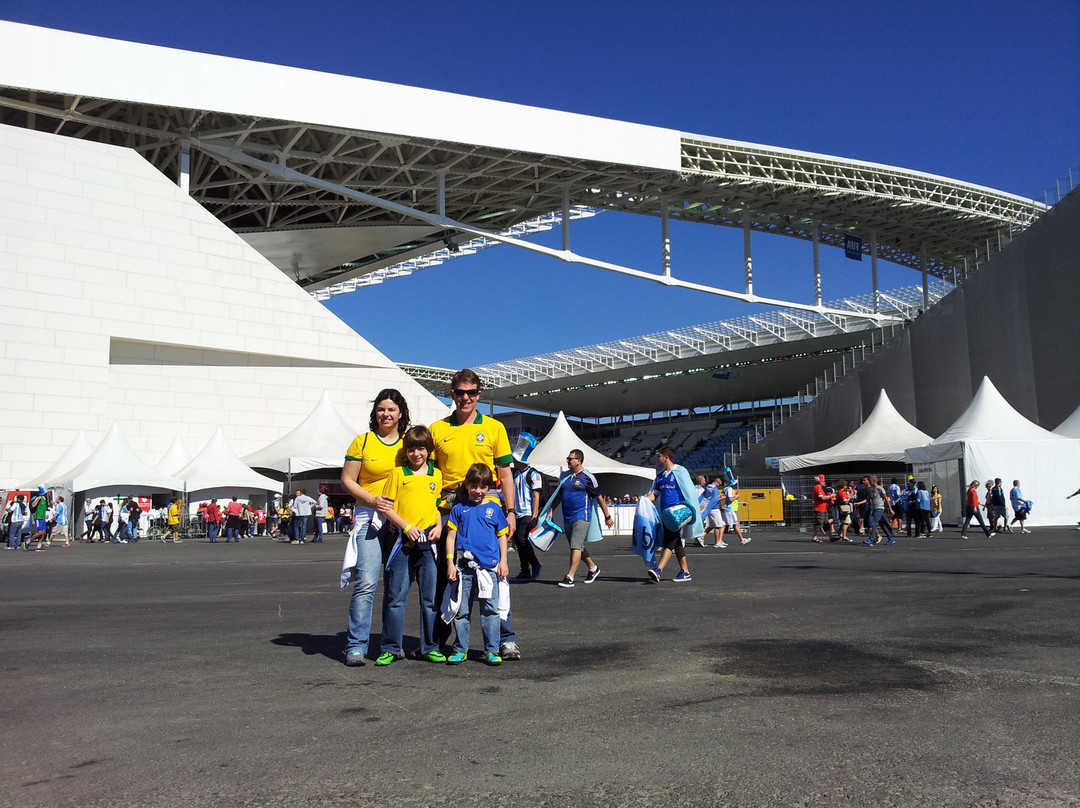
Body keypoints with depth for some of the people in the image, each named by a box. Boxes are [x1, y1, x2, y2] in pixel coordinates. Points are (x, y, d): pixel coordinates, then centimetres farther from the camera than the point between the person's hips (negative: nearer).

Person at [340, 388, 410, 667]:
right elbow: (347, 480, 4)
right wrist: (372, 500, -12)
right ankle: (356, 646, -8)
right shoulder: (362, 442, 4)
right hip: (369, 519, -3)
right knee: (366, 583, -13)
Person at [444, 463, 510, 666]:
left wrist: (503, 561, 4)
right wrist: (450, 563, 0)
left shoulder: (494, 509, 7)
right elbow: (451, 536, 7)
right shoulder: (459, 509, 7)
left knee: (490, 609, 2)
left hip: (489, 565, 0)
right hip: (464, 566, 0)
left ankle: (491, 650, 10)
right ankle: (460, 649, 18)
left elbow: (502, 536, 11)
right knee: (462, 610, 7)